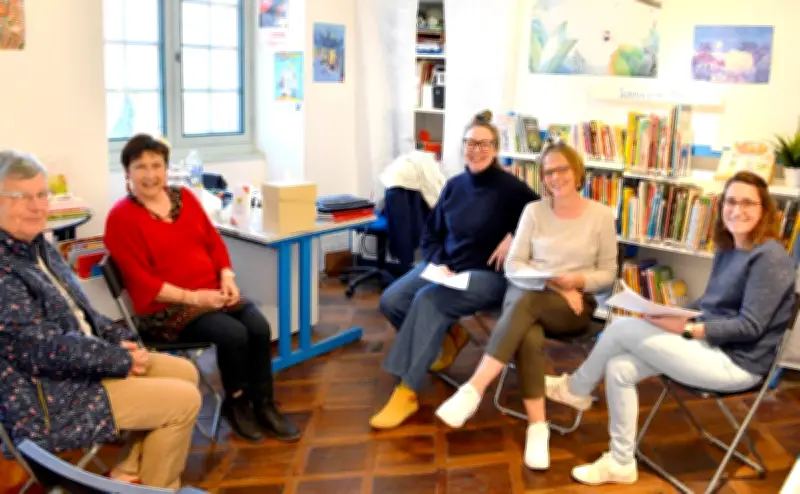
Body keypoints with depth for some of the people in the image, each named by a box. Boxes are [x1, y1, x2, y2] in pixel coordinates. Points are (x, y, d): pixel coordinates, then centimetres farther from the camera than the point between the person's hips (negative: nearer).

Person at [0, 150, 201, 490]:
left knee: (184, 372, 10)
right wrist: (122, 359, -17)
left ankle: (128, 475, 18)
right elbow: (45, 348, -27)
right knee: (184, 399, -10)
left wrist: (121, 340, -1)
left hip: (79, 364, 10)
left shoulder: (36, 245, 6)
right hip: (49, 401, -10)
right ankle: (154, 488, 14)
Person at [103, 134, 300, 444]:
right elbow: (141, 281, -13)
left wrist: (227, 277, -5)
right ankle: (236, 404, -1)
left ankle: (264, 406, -3)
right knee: (233, 333, -26)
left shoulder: (184, 197, 10)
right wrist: (192, 297, -20)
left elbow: (213, 241, 13)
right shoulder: (121, 218, -9)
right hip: (164, 307, -6)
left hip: (212, 293, 6)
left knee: (259, 326, -18)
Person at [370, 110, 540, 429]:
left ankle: (406, 393, -28)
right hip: (444, 267, 6)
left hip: (487, 275, -6)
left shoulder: (509, 187, -8)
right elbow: (430, 235, 11)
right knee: (390, 301, -15)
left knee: (428, 301, -32)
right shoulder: (454, 185, 7)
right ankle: (448, 335, 13)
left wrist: (514, 236, -16)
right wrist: (440, 264, -7)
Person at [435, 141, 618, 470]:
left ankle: (473, 390, -40)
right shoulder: (534, 211, 6)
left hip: (575, 305, -1)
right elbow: (513, 266, 1)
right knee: (530, 339, -36)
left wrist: (579, 280, -15)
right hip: (527, 295, 2)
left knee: (526, 302, -37)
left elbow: (608, 274, 6)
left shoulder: (601, 215, 3)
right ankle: (537, 426, -30)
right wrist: (550, 282, -15)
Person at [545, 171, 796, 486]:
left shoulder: (770, 258, -16)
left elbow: (750, 327, -20)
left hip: (737, 362, -9)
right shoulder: (727, 250, 11)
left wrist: (686, 328, -23)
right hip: (711, 346, 9)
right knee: (619, 369, -7)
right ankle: (621, 463, 6)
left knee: (623, 328, -15)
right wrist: (672, 315, -3)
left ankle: (575, 389, 9)